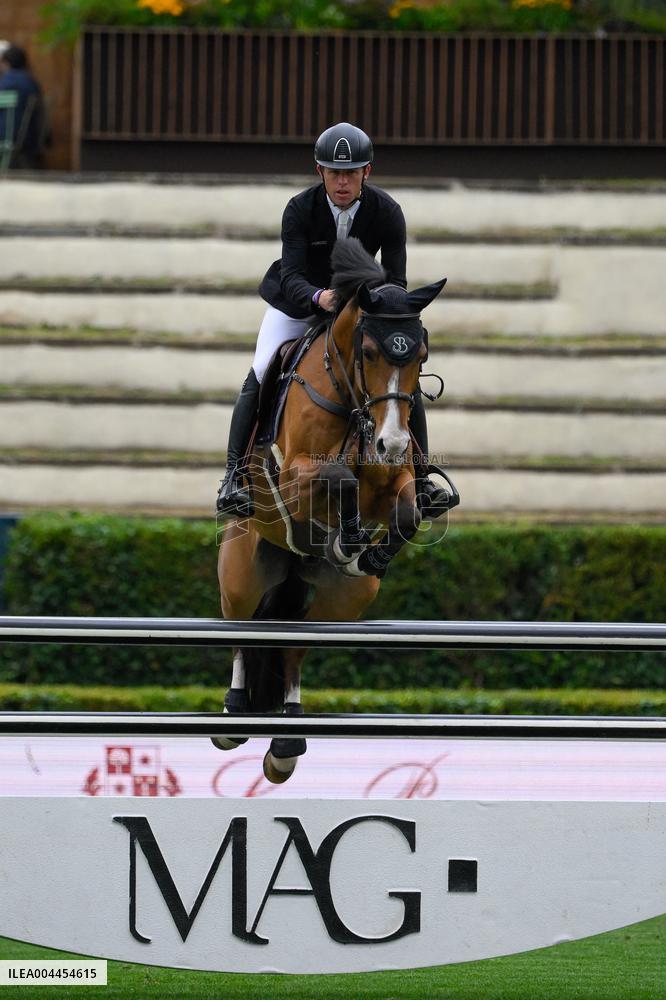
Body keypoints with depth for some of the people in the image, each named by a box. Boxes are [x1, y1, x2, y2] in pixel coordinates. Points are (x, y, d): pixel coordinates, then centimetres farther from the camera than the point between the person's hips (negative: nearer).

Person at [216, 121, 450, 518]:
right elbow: (291, 278, -33)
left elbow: (396, 281, -21)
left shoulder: (387, 211, -20)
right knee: (259, 377, -20)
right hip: (298, 303, -2)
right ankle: (235, 475, -16)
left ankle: (420, 478, 2)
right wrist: (318, 298, -54)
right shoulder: (300, 209, -24)